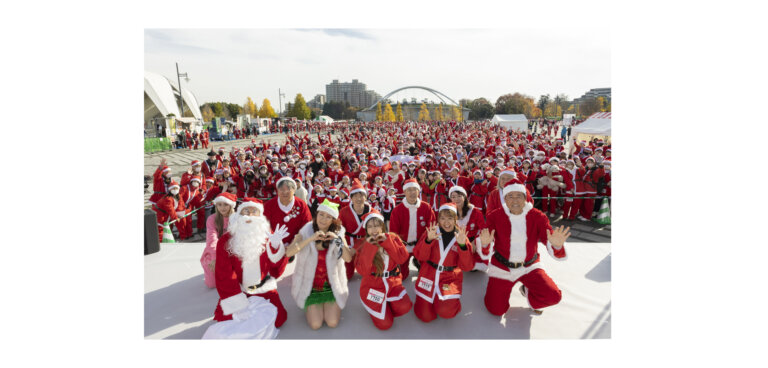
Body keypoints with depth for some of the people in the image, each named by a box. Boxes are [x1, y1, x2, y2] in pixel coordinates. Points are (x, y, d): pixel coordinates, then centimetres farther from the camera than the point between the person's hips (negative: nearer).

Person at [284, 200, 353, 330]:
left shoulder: (338, 234, -4)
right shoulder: (306, 232, -8)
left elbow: (348, 258, -17)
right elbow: (288, 252, -24)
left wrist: (338, 239, -28)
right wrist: (311, 239, -31)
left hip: (331, 284, 1)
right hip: (311, 284, -1)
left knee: (332, 323, -10)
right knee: (315, 324, -10)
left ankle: (331, 304, 20)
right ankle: (311, 306, 21)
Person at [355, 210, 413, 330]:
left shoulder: (392, 237, -1)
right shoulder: (364, 245, -5)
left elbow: (402, 258, -15)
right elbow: (362, 271, -18)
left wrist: (386, 241, -19)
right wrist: (369, 247, -22)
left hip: (392, 282, 2)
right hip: (373, 285, -2)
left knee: (404, 307, -23)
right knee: (385, 324, -9)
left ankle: (384, 308, 9)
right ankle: (374, 305, 21)